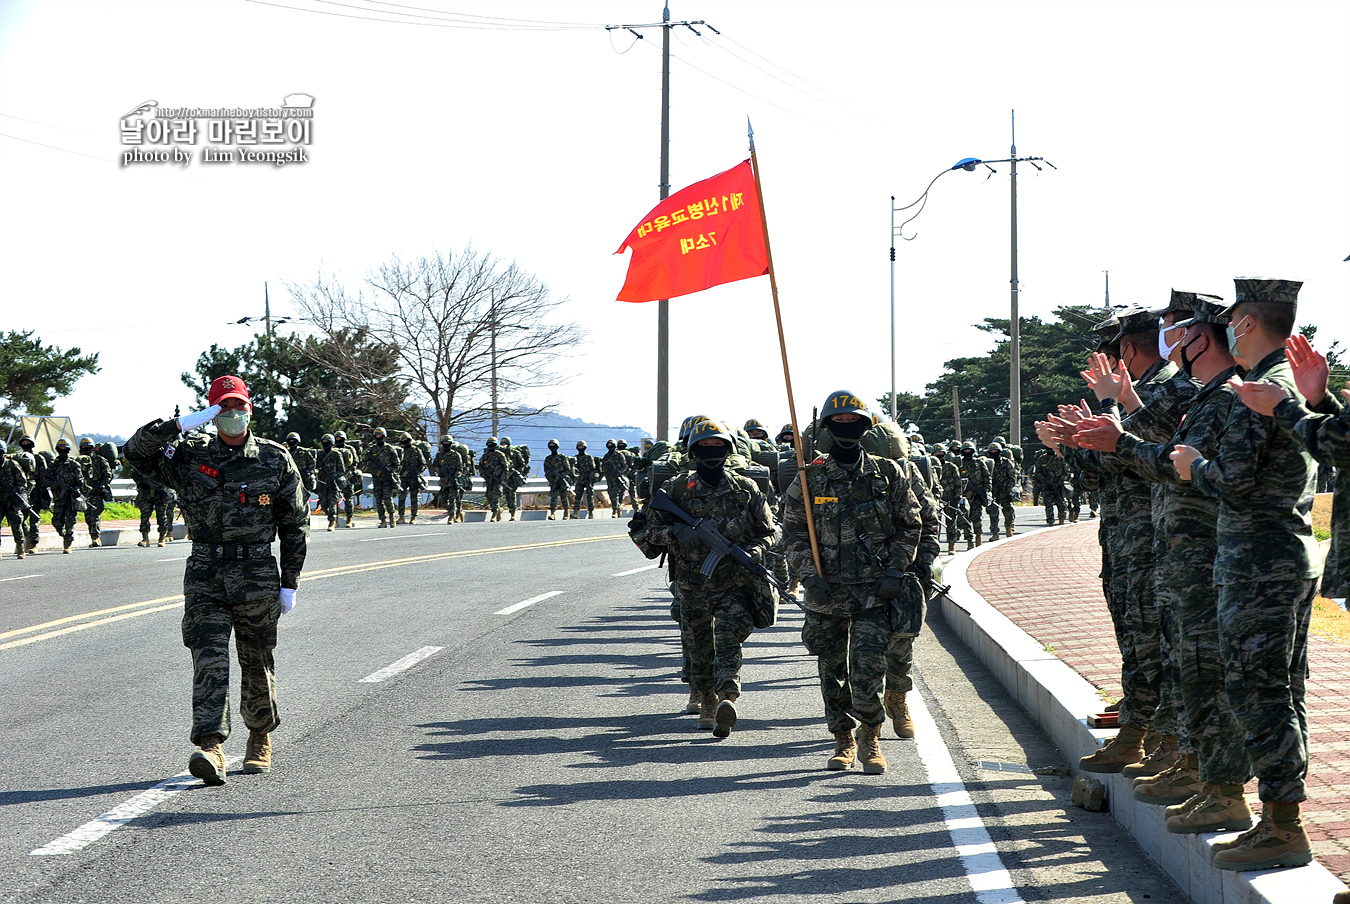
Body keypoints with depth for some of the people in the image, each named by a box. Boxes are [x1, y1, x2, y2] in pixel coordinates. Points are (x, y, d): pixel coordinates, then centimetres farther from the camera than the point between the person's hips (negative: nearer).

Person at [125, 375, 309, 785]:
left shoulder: (275, 459, 4)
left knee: (257, 664, 9)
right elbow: (137, 451, -7)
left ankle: (261, 739, 30)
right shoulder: (189, 456, 5)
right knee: (209, 660, -12)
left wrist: (289, 582, 5)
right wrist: (180, 424, -16)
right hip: (205, 574, 0)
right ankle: (210, 749, -20)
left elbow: (295, 523, 7)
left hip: (257, 574, 0)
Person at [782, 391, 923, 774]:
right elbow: (794, 532, 4)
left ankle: (870, 738, 3)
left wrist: (895, 571, -3)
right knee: (832, 670, 8)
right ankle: (843, 740, 22)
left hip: (875, 591, -1)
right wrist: (811, 577, -7)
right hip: (826, 592, 1)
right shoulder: (809, 478, 2)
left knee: (869, 667, -12)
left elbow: (910, 526, 8)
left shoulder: (887, 474, 3)